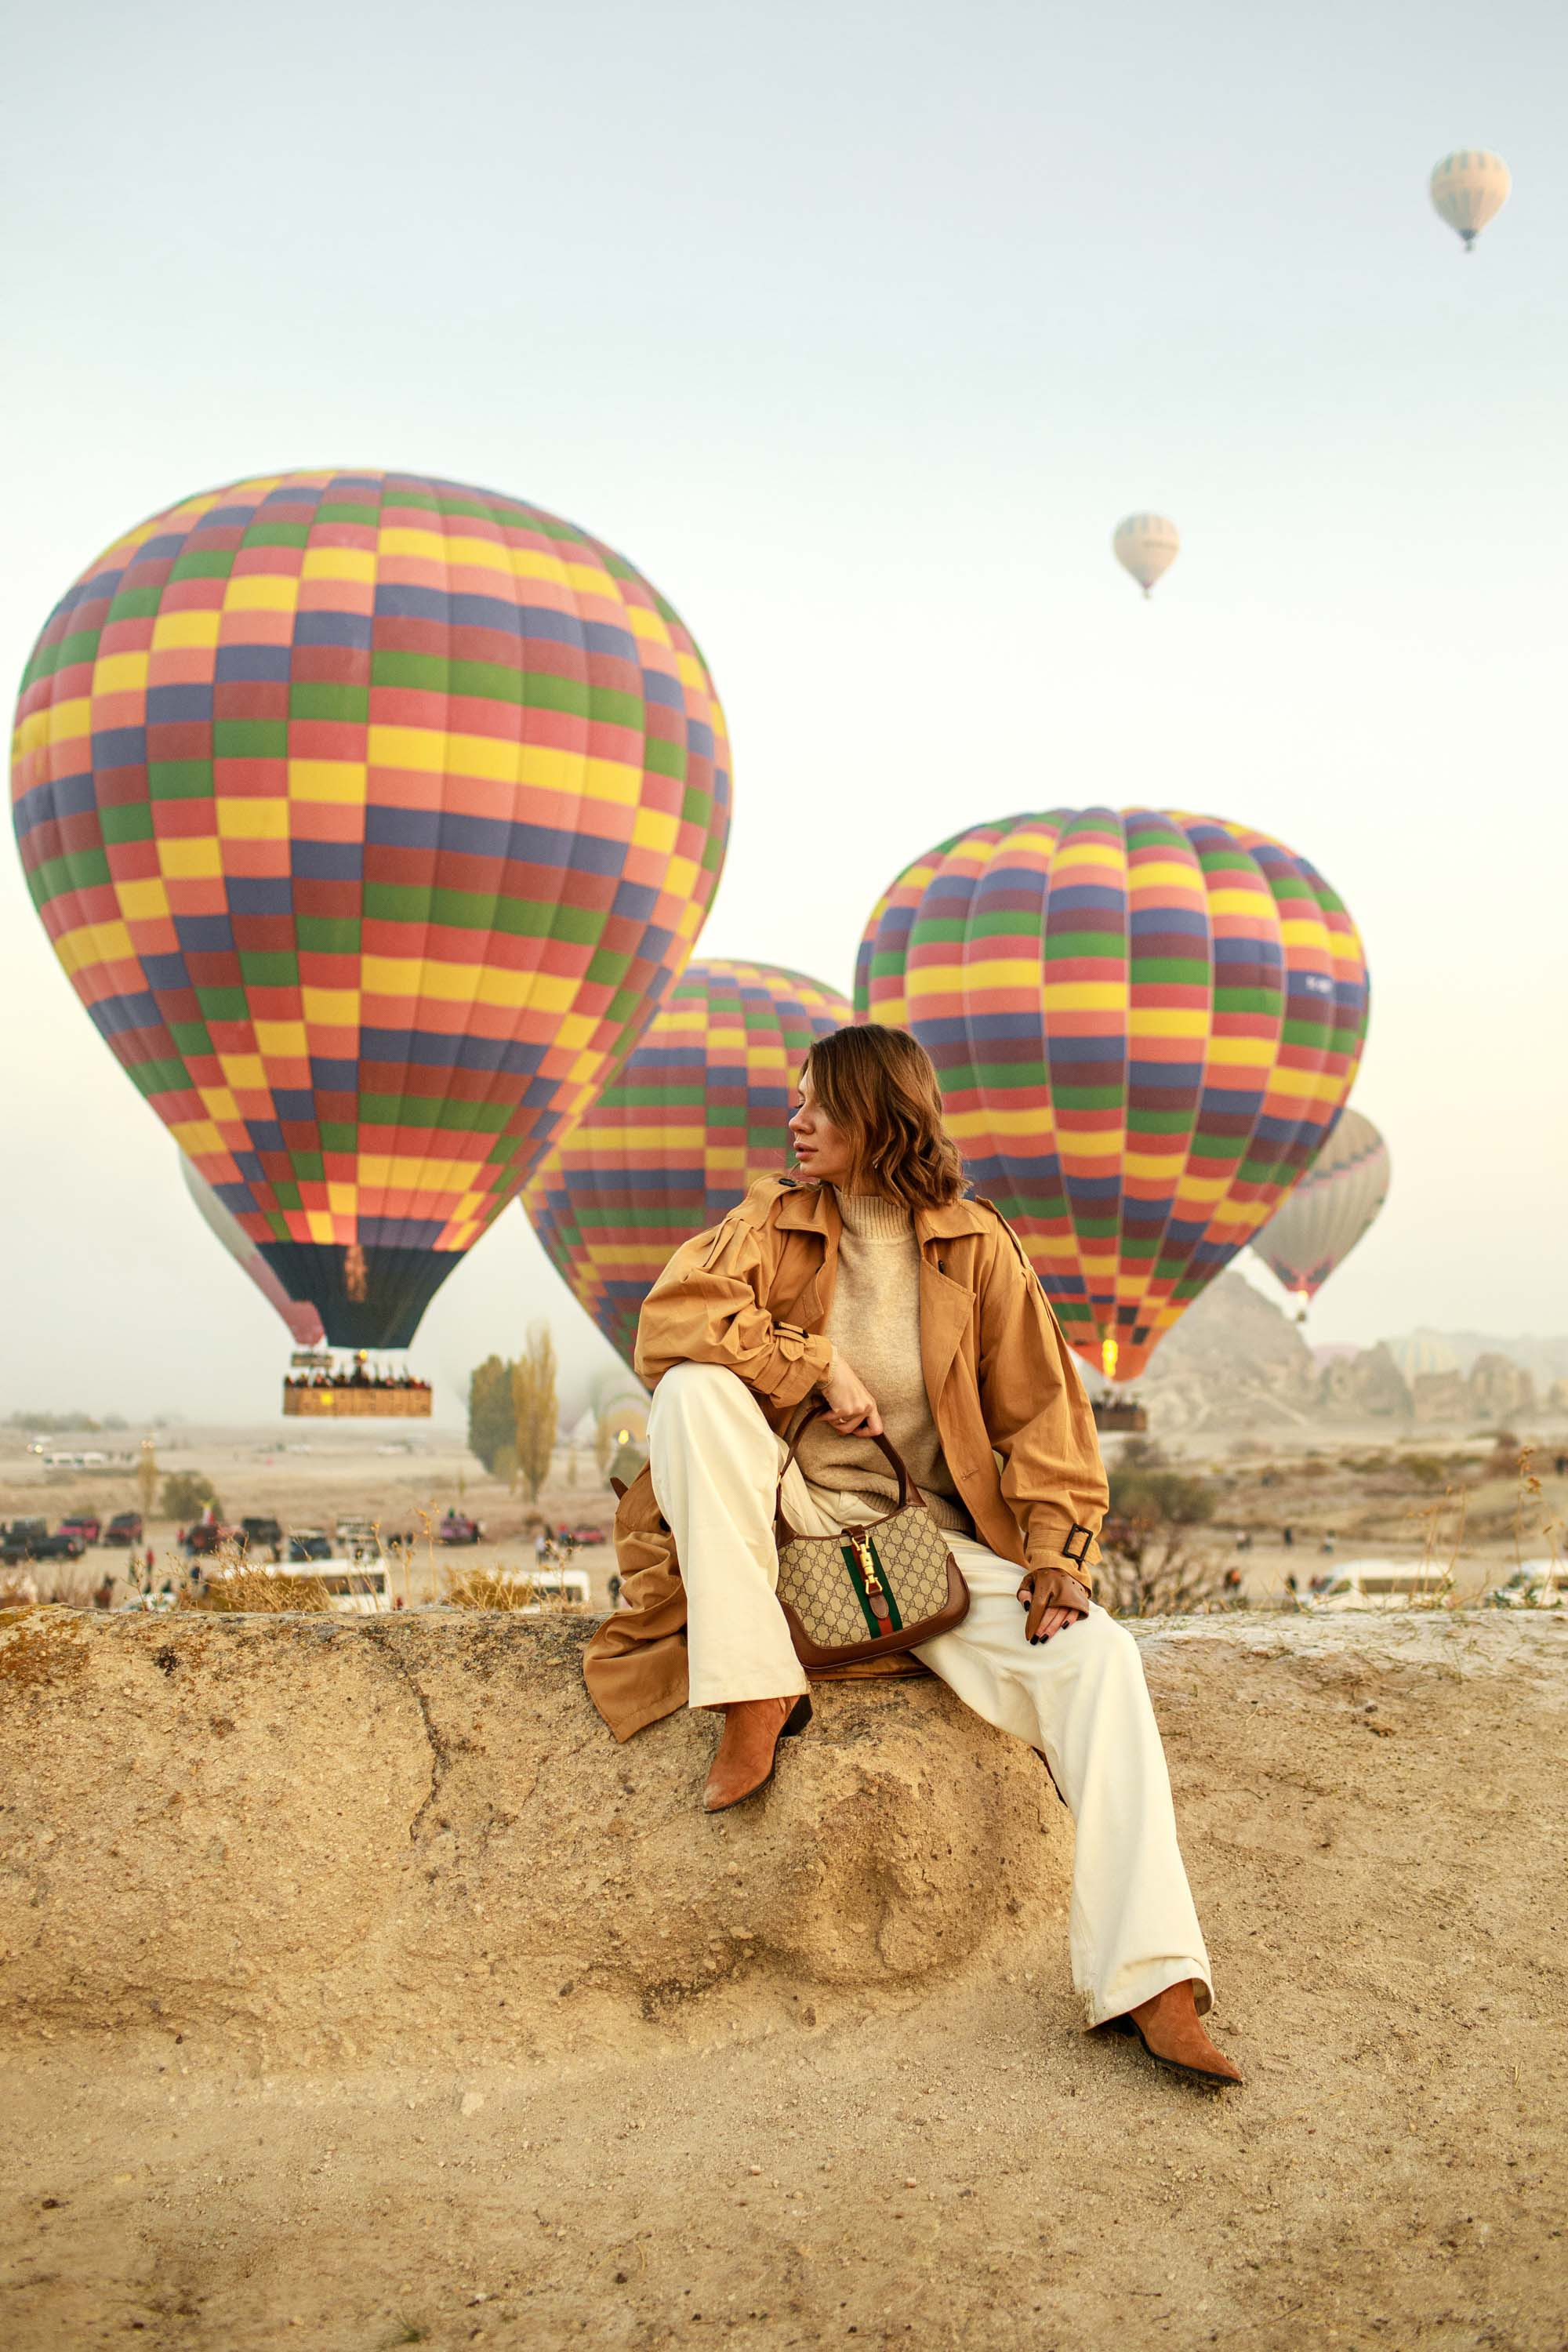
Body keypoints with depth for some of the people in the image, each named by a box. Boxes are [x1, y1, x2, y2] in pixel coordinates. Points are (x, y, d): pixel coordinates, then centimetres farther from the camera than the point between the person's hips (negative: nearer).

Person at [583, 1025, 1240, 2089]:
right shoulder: (776, 1223, 3)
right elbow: (668, 1319, -13)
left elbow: (1044, 1411, 2)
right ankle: (755, 1701, -27)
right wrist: (816, 1365, -21)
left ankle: (1153, 1988, -27)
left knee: (1099, 1654, -23)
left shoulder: (974, 1245, 3)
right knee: (695, 1389, -28)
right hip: (787, 1519, 0)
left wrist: (1057, 1551, -13)